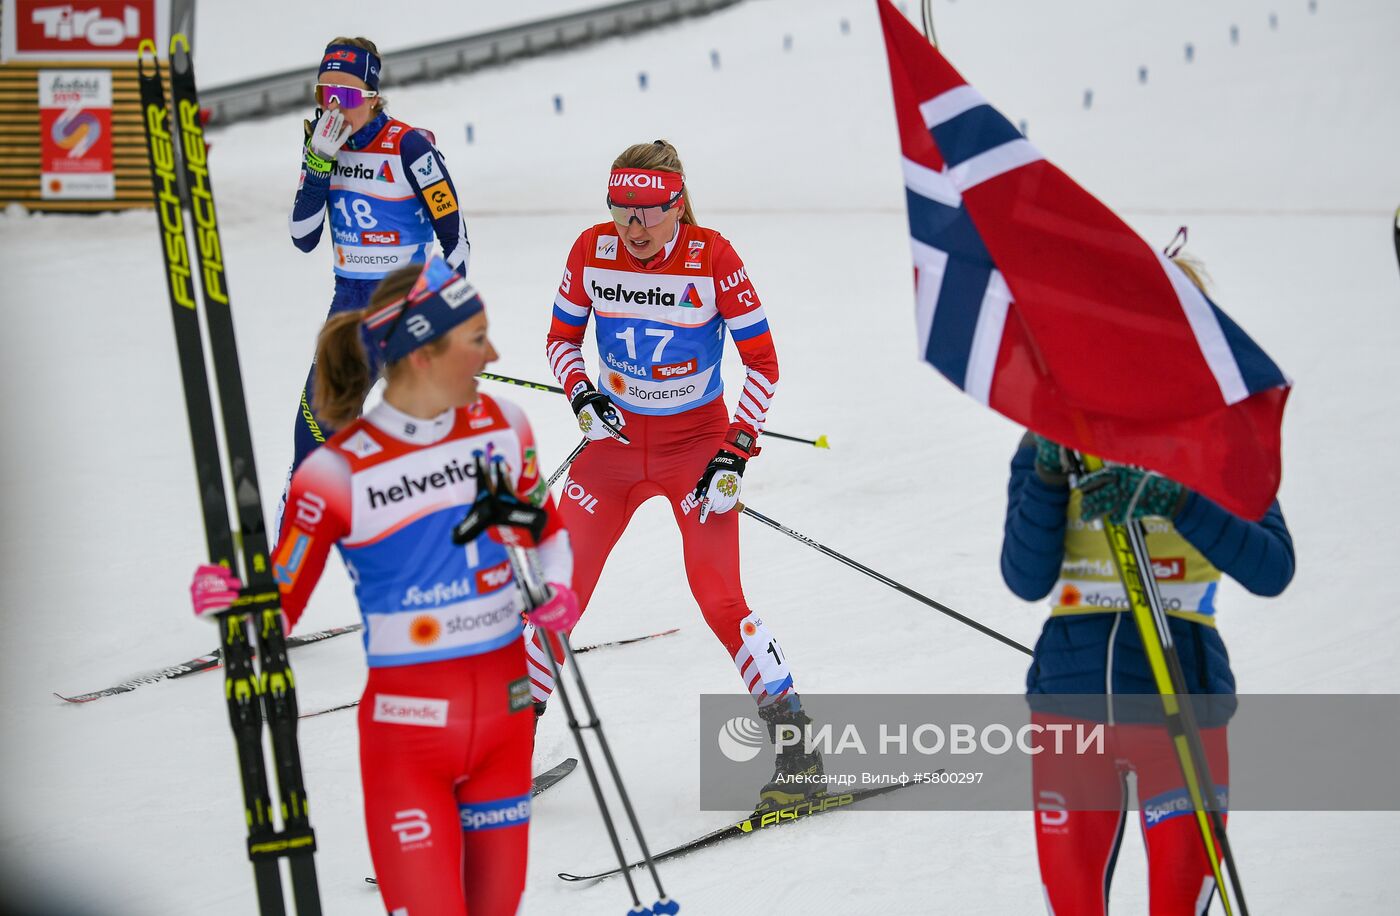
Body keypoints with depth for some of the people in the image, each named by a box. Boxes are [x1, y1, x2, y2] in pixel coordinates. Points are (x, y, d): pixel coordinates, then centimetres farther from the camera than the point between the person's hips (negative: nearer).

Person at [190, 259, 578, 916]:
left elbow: (548, 530, 17)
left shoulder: (502, 426, 0)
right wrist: (227, 602, -29)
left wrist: (557, 589, -3)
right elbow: (278, 610, -8)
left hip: (506, 711, 5)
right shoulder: (337, 473, -14)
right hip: (405, 724, -5)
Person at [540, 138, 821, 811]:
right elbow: (561, 338, 7)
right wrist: (581, 394, -13)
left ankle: (795, 743, 0)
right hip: (615, 443, 3)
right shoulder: (592, 251, -9)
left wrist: (735, 454, -15)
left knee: (719, 600, -13)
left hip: (697, 443, -3)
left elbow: (763, 362, -10)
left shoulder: (712, 258, -17)